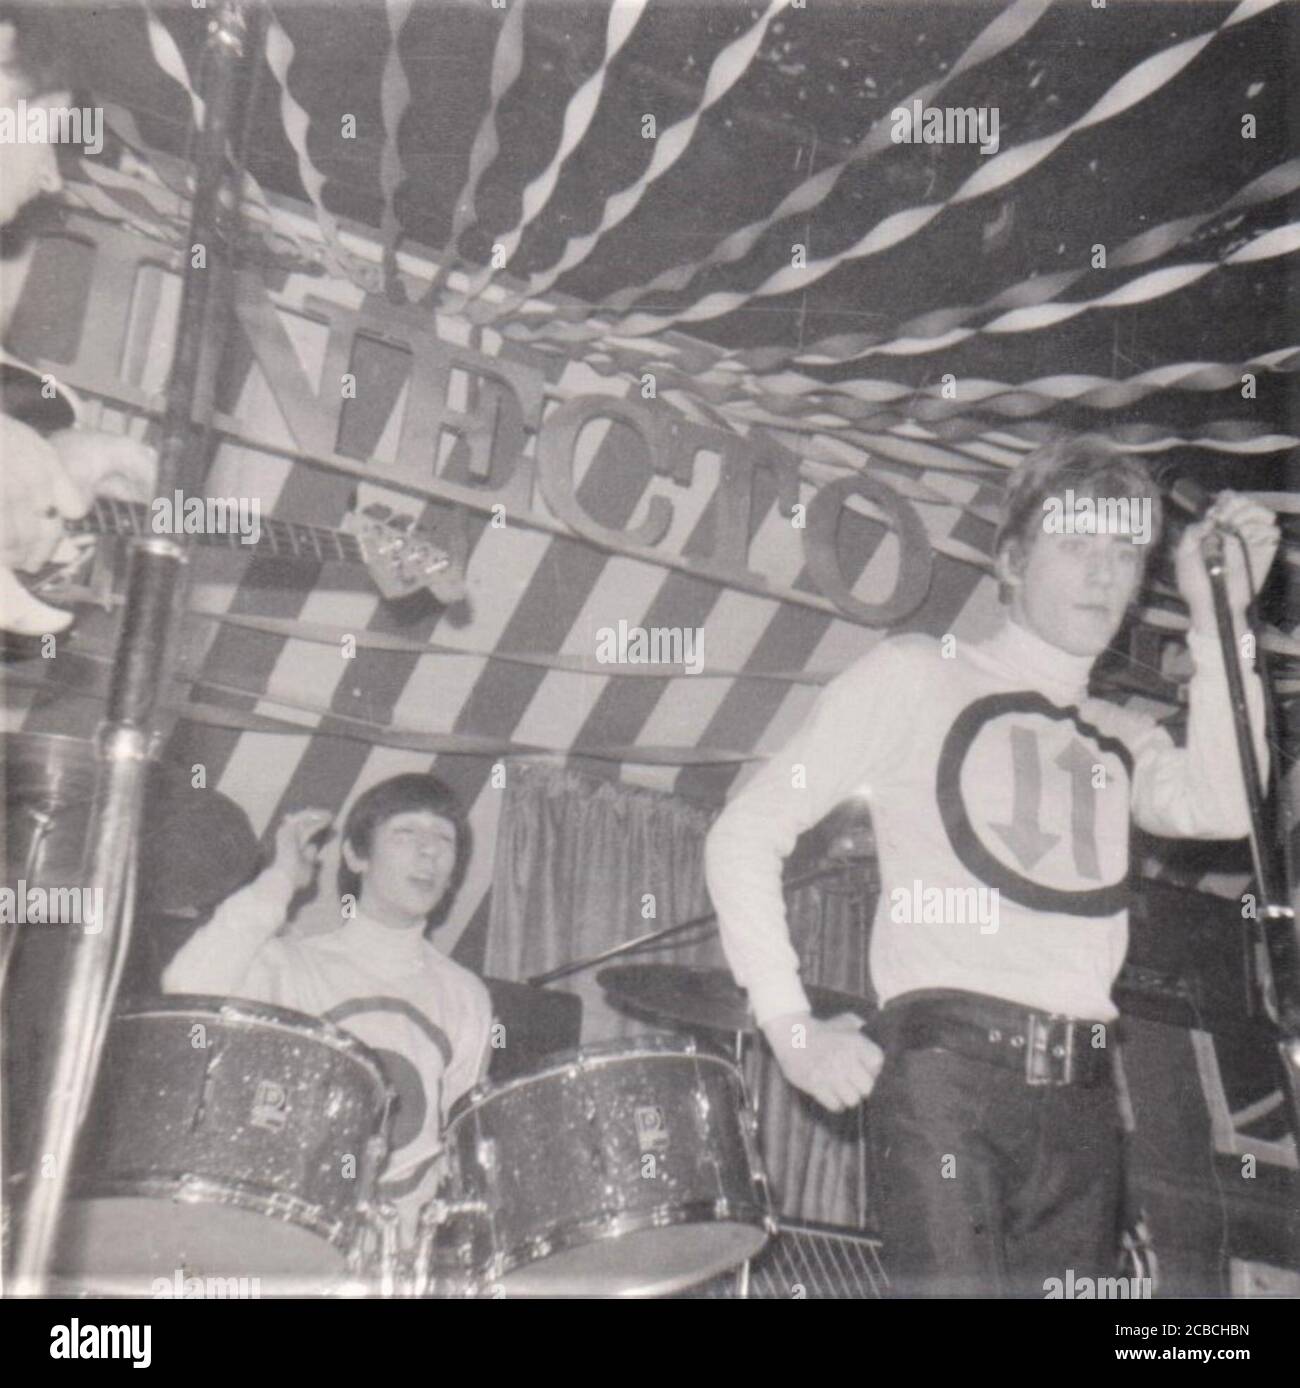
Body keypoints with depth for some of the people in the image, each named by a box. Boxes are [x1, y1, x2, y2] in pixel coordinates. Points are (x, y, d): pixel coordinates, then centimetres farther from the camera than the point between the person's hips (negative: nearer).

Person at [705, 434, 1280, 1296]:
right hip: (945, 1064, -5)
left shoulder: (1124, 739, 20)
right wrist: (790, 1025, -4)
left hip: (1083, 1095, 5)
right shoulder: (916, 677, 5)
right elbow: (746, 836, 3)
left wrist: (1217, 624, -1)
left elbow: (1219, 807, -2)